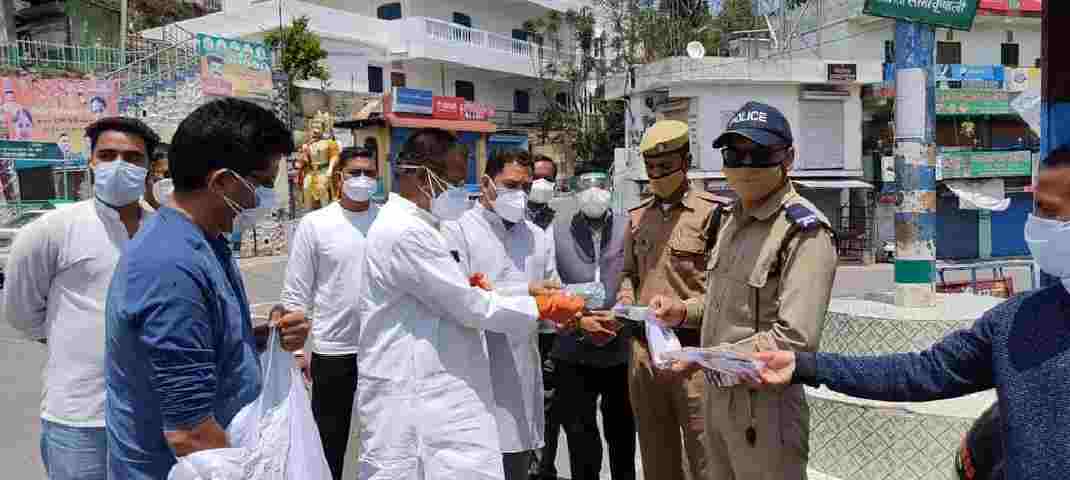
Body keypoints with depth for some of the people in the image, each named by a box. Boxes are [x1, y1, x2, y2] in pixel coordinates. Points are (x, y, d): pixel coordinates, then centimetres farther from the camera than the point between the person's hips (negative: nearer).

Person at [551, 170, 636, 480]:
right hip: (574, 353, 0)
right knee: (580, 437, 8)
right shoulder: (557, 233, 0)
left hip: (623, 350, 0)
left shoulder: (630, 228, -2)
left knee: (623, 433, 17)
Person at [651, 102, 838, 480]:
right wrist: (684, 312, 3)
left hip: (764, 408, -8)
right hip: (716, 396, 8)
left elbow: (795, 340, -26)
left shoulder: (804, 231, -19)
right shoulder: (732, 217, 8)